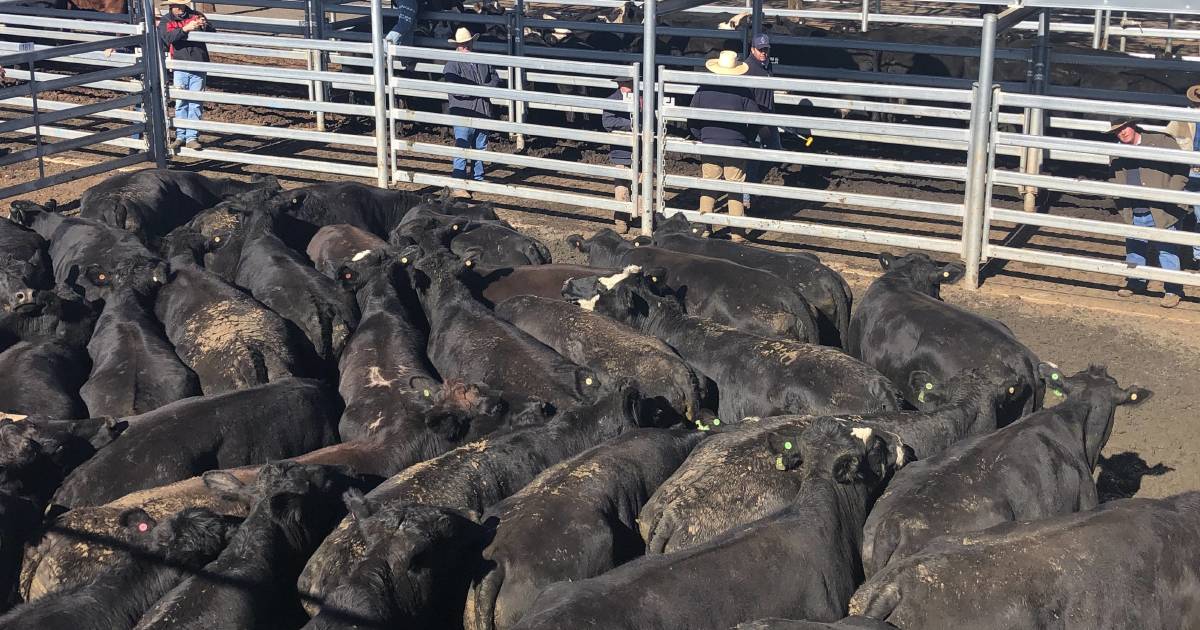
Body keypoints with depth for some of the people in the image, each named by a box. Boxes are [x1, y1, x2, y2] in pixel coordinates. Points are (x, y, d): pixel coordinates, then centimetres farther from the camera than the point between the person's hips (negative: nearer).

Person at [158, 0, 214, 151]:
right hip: (180, 69, 0)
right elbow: (169, 38, -16)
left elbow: (213, 34, 2)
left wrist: (205, 26, -19)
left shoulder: (196, 16, 7)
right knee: (181, 103, 5)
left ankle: (192, 137, 4)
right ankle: (180, 136, 14)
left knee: (195, 103, 1)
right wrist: (185, 29, -28)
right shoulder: (165, 23, 5)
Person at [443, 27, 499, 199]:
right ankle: (459, 186, 0)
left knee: (480, 149, 16)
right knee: (461, 150, -4)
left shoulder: (483, 61, 10)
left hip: (483, 113, 6)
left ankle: (478, 179, 29)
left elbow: (496, 80, 10)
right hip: (463, 114, -6)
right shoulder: (452, 65, -8)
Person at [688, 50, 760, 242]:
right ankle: (737, 233, 9)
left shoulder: (704, 90, -2)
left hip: (710, 146, 1)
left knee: (708, 188, 12)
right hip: (736, 147, -1)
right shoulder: (742, 92, -8)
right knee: (736, 190, 7)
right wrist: (746, 139, 9)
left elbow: (692, 120, 2)